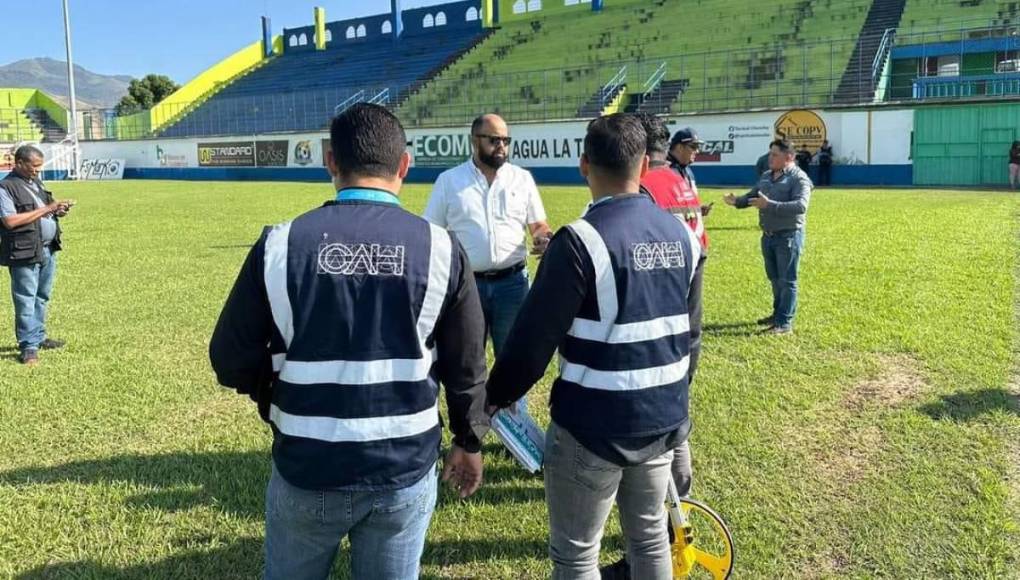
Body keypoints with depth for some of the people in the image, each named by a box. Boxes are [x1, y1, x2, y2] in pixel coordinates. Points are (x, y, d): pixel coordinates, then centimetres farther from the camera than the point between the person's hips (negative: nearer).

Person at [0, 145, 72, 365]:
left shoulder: (36, 182, 15)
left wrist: (58, 211, 1)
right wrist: (46, 209, -19)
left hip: (48, 250, 8)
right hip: (25, 253, -8)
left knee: (42, 297, 15)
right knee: (26, 300, -3)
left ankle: (38, 336, 26)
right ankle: (28, 346, 1)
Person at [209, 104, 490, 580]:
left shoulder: (280, 244, -11)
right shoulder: (440, 247, -10)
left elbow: (231, 360, -4)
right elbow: (466, 367, -2)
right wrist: (469, 441, 15)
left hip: (306, 470, 0)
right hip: (405, 472, 0)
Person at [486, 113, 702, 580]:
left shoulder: (580, 240, -20)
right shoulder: (682, 234, 2)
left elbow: (534, 338, -18)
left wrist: (498, 395, -2)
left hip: (593, 429, -6)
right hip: (664, 420, 7)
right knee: (650, 536, 24)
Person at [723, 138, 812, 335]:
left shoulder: (799, 178, -12)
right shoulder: (766, 176, 11)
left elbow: (800, 206, -25)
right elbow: (752, 196, 18)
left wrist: (769, 205, -32)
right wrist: (737, 201, -5)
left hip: (789, 236, -7)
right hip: (768, 235, 7)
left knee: (786, 280, -3)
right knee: (774, 278, 17)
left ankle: (785, 323, 1)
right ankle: (778, 313, 31)